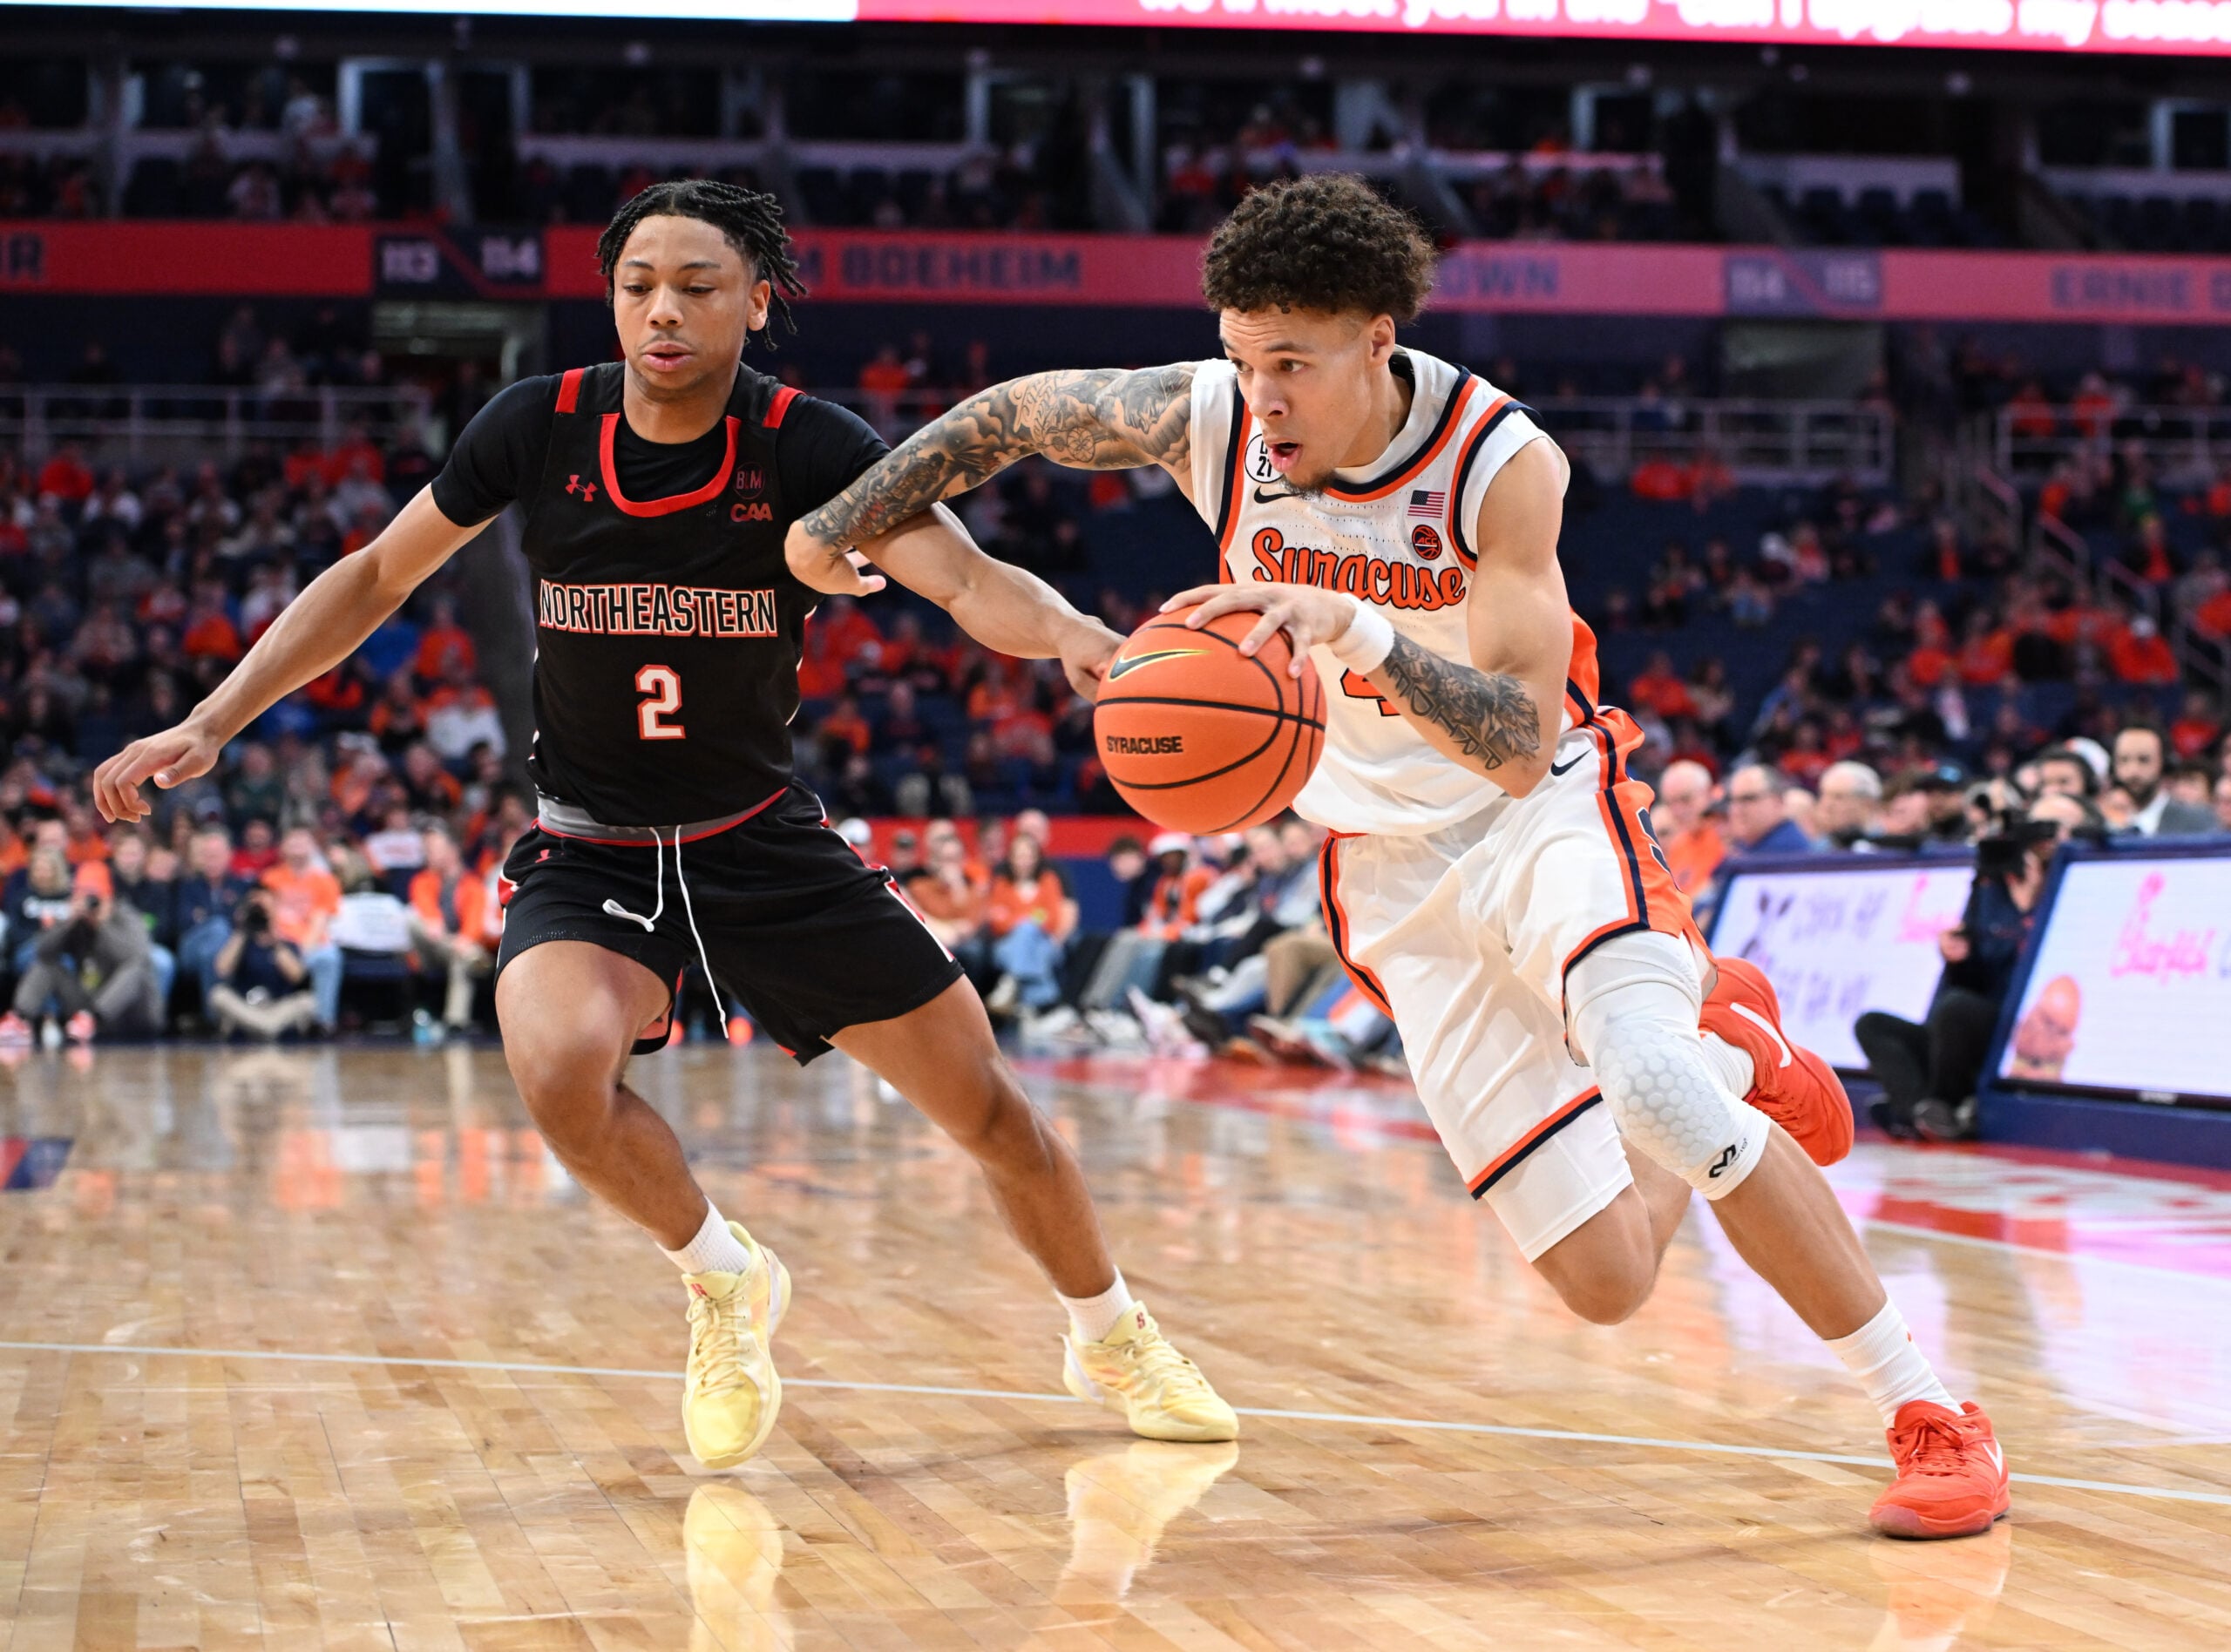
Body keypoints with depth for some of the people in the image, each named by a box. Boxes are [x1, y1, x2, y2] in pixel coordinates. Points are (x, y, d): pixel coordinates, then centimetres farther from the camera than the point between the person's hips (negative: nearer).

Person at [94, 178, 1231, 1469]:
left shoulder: (810, 447, -16)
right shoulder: (541, 429, -11)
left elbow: (969, 579, -30)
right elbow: (377, 578, 2)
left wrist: (1066, 631, -53)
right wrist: (211, 724, -4)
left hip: (766, 841, 0)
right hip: (591, 853, 0)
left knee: (987, 1100, 3)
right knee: (561, 1061, -32)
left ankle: (1111, 1336, 34)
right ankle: (725, 1283, -1)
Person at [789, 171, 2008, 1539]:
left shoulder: (1501, 461, -23)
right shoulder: (1208, 419, -14)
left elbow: (1523, 747, -32)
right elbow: (1015, 412, 6)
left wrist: (1359, 629, -48)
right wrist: (838, 526, 13)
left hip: (1543, 814, -3)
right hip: (1395, 875, 3)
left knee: (1642, 1073, -35)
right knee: (1608, 1281, -7)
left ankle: (1930, 1413, -18)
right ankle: (1731, 1046, 28)